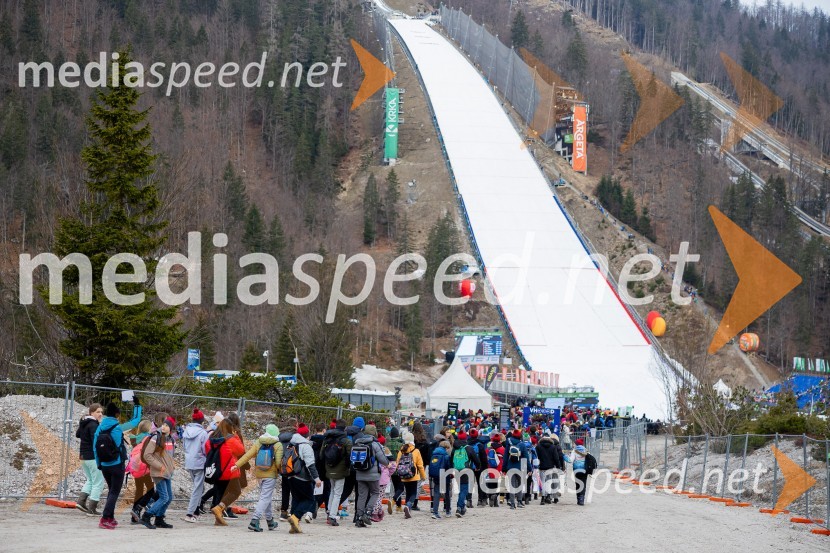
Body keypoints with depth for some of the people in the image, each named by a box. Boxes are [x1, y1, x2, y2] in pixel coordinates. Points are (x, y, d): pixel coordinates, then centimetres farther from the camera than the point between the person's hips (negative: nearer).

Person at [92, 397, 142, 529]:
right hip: (117, 466, -5)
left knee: (111, 490, 20)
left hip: (104, 466, 5)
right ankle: (105, 519, -13)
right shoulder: (118, 428, -12)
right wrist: (137, 405, 10)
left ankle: (110, 518, 22)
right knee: (115, 492, -2)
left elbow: (95, 447, 5)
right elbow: (136, 420, -3)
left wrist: (98, 464, 14)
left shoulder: (100, 429, 1)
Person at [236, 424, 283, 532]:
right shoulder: (277, 446, -9)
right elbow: (278, 462, -13)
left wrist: (237, 465, -4)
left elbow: (247, 455, -5)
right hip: (271, 475, -4)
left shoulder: (258, 443, 0)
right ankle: (254, 521, -20)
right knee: (265, 498, -5)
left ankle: (270, 522, 28)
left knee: (265, 497, 18)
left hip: (259, 474, 5)